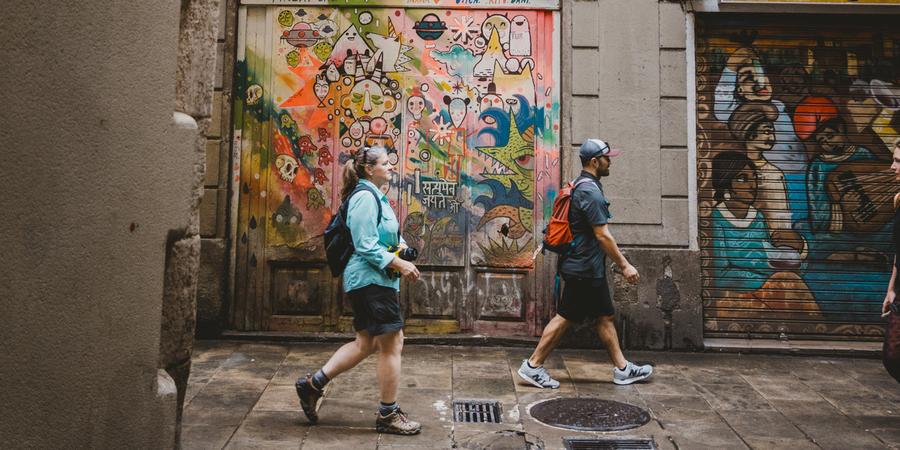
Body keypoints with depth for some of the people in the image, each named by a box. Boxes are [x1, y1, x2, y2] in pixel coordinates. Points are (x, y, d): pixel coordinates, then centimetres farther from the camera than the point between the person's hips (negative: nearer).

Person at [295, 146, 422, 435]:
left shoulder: (375, 196, 17)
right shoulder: (365, 197, -15)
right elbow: (366, 246, -20)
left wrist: (399, 244, 7)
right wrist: (399, 264, -20)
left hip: (366, 281, 11)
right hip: (371, 279, -11)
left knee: (366, 343, 16)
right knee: (392, 344, -2)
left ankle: (313, 384, 21)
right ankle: (388, 415, 11)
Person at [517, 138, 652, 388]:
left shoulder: (581, 187, 14)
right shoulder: (590, 192, -18)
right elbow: (602, 235, -20)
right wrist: (624, 265, -14)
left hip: (589, 268, 10)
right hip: (585, 269, -10)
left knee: (605, 316, 14)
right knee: (566, 317, -2)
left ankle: (622, 369, 24)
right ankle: (533, 366, 7)